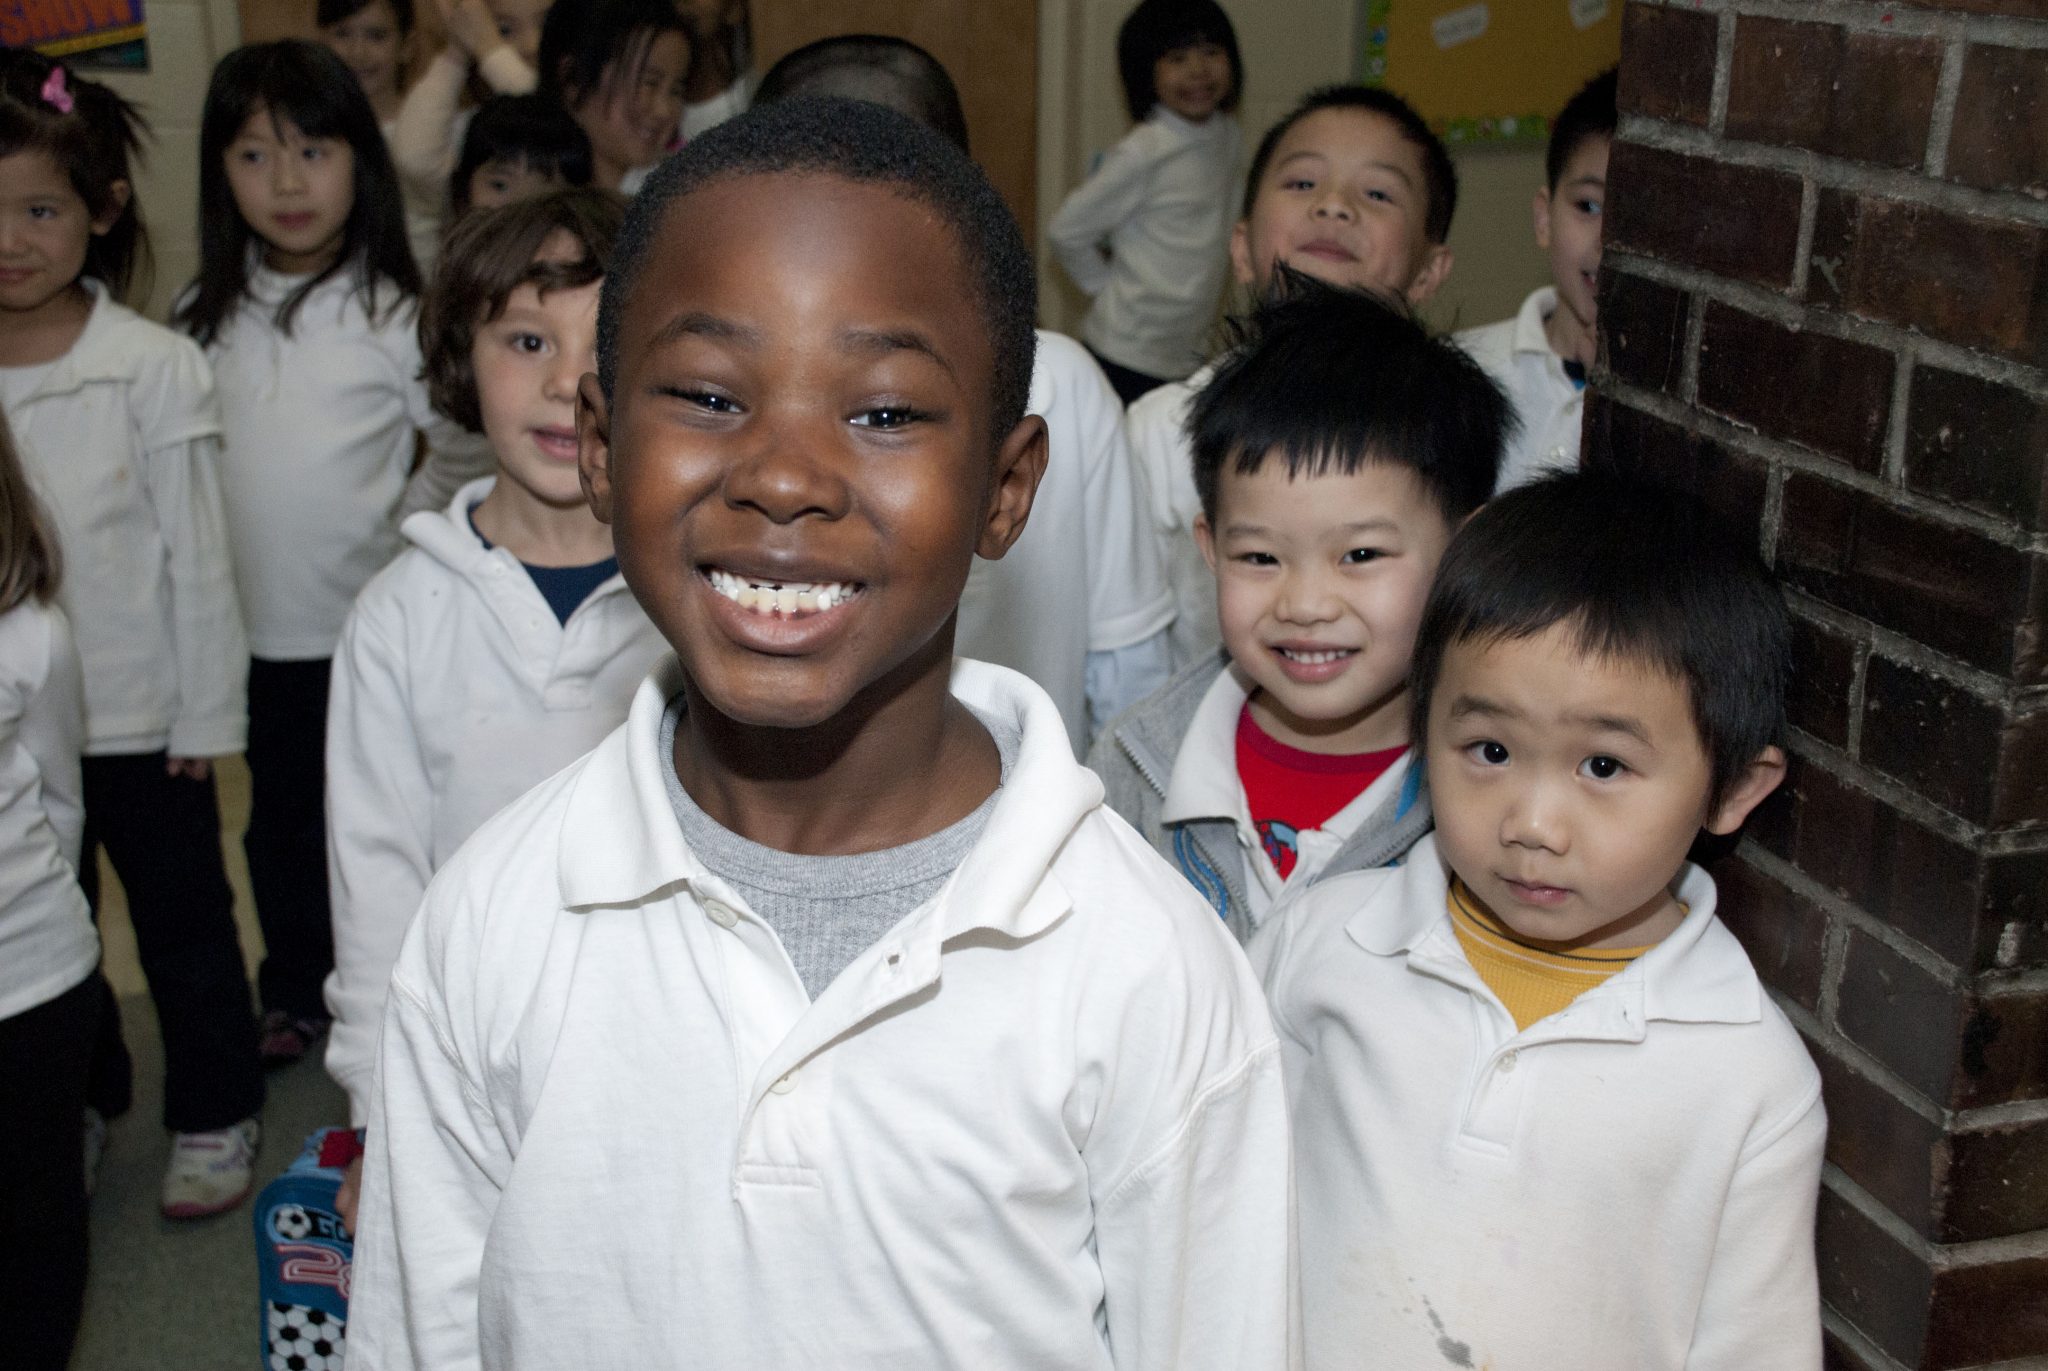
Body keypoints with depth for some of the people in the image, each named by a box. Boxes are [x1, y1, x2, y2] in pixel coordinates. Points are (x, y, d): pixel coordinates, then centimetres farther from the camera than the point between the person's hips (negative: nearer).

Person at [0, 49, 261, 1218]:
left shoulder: (154, 368, -12)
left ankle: (215, 1110, 30)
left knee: (183, 921, 12)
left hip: (139, 714, -3)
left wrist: (209, 713, -6)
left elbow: (198, 551, -7)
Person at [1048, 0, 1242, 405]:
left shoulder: (1226, 136, 4)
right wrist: (1108, 283, -1)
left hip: (1189, 354, 6)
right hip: (1128, 354, -6)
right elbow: (1066, 230, -11)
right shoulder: (1144, 153, -16)